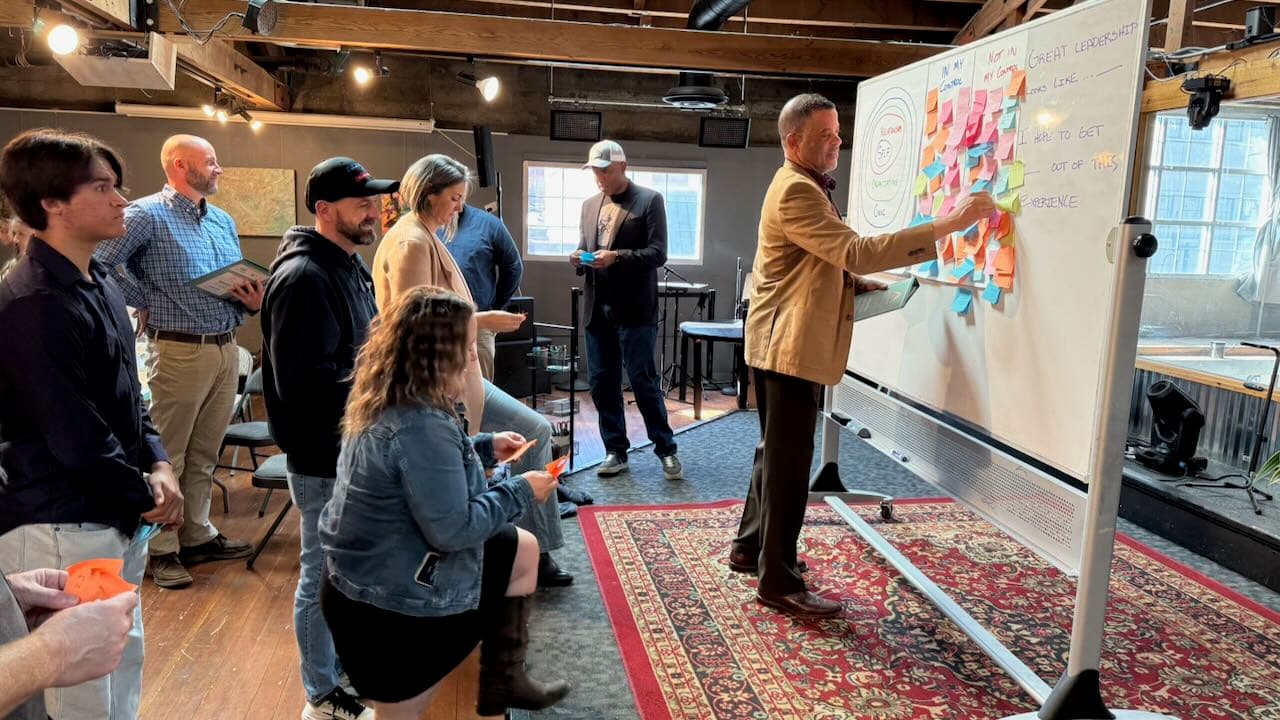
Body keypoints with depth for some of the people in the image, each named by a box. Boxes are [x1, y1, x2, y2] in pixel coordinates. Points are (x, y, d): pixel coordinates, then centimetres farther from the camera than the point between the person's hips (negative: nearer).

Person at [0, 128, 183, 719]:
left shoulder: (100, 283, 9)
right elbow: (75, 435, -22)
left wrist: (157, 465, 1)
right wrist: (146, 496, -10)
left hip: (116, 517, 9)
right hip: (61, 530, -9)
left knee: (123, 658, 22)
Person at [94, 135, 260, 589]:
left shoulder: (224, 221, 15)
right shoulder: (148, 215, -8)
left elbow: (240, 283, 18)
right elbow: (98, 262, -16)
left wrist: (253, 301, -4)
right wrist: (146, 301, -10)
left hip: (226, 348, 7)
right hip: (180, 351, -7)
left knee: (204, 454, 15)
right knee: (167, 455, 2)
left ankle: (198, 535, 27)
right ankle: (162, 550, 11)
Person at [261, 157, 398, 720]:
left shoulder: (350, 264, 10)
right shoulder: (305, 277, -22)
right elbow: (306, 383, -29)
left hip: (354, 445, 10)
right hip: (325, 456, -10)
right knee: (326, 574, 5)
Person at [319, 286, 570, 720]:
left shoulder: (392, 404, 2)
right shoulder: (420, 426, -31)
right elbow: (453, 528, -28)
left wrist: (485, 448, 8)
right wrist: (520, 492, -16)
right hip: (390, 607, -11)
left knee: (523, 550, 19)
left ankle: (503, 681, 28)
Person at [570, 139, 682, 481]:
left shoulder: (649, 200, -2)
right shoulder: (590, 204, 15)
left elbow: (657, 253, -9)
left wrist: (617, 256, -21)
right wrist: (579, 257, -3)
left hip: (634, 309, -6)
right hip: (598, 308, 6)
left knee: (644, 380, -3)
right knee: (601, 383, 7)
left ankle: (666, 450, 11)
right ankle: (615, 450, 19)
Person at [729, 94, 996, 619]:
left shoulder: (805, 187, 18)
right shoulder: (796, 191, -17)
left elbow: (831, 266, 24)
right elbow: (856, 252, -28)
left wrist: (870, 286, 7)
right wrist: (949, 225, -29)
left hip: (785, 343, 11)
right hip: (790, 346, -11)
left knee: (777, 453, 18)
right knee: (789, 461, -5)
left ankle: (751, 548, 31)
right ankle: (779, 582, 4)